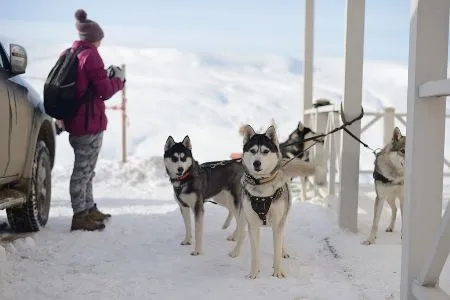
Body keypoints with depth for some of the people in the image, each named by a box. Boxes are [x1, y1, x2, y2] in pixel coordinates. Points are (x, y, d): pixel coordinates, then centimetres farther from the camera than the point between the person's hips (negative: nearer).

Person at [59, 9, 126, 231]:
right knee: (83, 170, -3)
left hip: (74, 121, 9)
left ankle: (89, 209, 29)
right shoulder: (91, 55, -14)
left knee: (85, 169, 18)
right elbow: (104, 90, -14)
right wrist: (119, 79, 3)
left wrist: (104, 76, 14)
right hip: (90, 122, -9)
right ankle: (80, 216, 3)